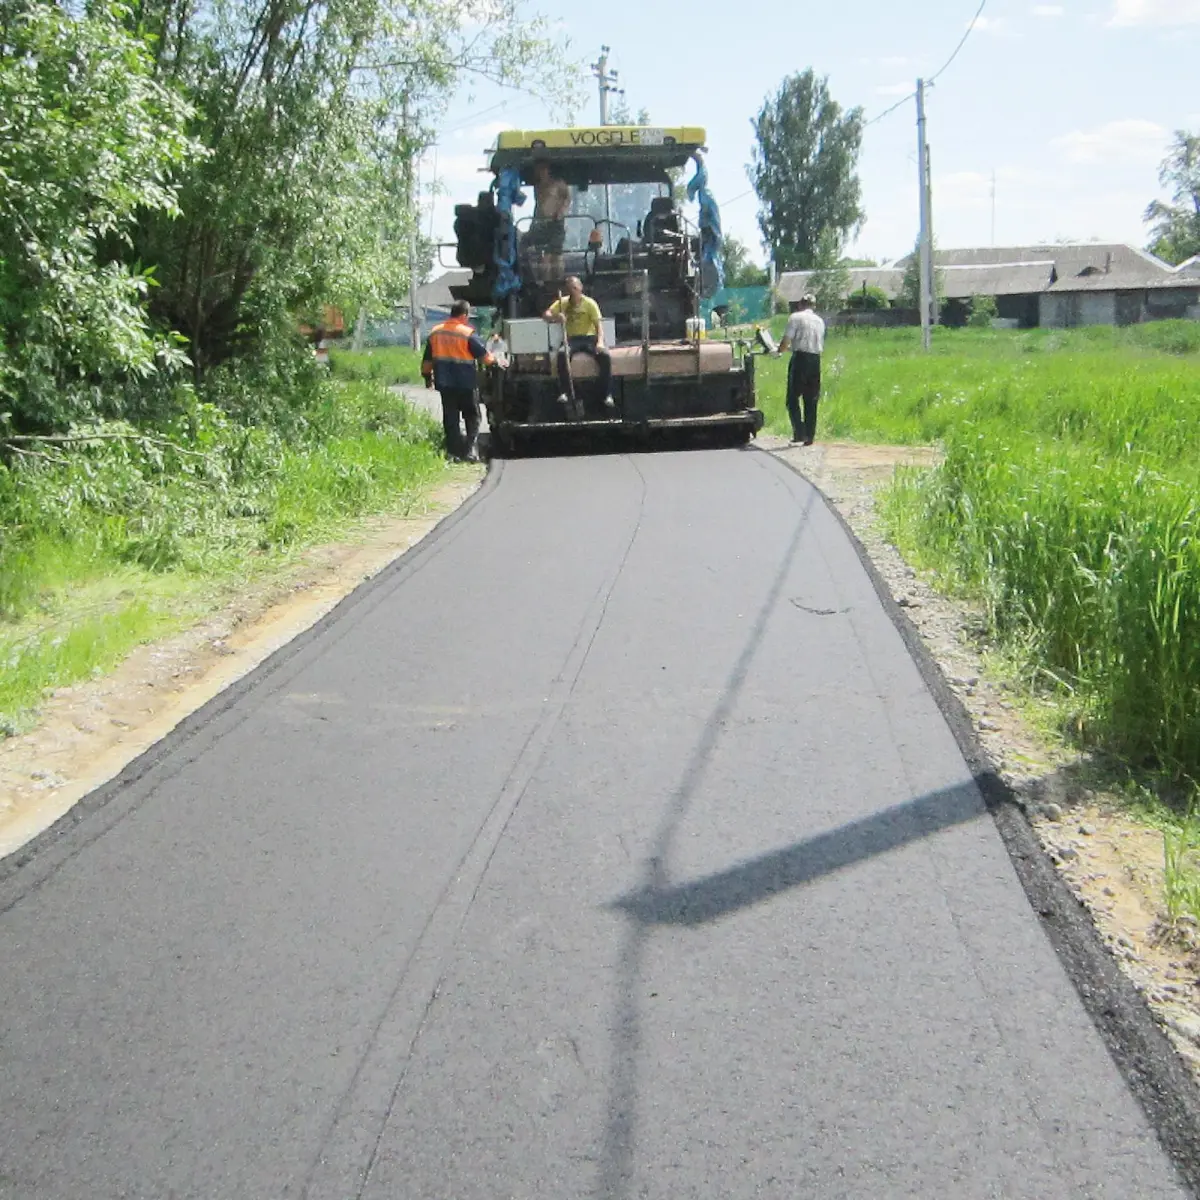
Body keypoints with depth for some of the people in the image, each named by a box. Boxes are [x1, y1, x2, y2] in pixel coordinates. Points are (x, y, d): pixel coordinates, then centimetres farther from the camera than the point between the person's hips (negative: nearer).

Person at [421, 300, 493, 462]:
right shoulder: (468, 333, -12)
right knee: (472, 417, 7)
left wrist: (427, 376, 25)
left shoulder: (435, 332, 7)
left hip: (444, 383, 5)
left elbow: (427, 359, 13)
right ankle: (470, 449, -5)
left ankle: (454, 451, 7)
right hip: (465, 383, -5)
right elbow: (484, 356, -8)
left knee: (450, 418, 10)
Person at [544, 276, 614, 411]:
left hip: (589, 337, -1)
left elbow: (599, 324, -9)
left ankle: (607, 395, -22)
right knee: (562, 353, -34)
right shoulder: (563, 302, 7)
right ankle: (565, 393, -28)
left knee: (605, 355, -30)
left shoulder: (590, 303, 0)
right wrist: (556, 317, -24)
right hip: (571, 339, 1)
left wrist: (600, 341, -28)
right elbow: (546, 314, 0)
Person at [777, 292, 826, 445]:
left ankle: (799, 434, -13)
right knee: (811, 401, 9)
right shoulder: (820, 321, 15)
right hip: (815, 360, 5)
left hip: (800, 359, -5)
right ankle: (809, 437, 10)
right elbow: (821, 346, 19)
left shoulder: (796, 317, -3)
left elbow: (786, 341, -8)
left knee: (793, 399, -1)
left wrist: (778, 351, 12)